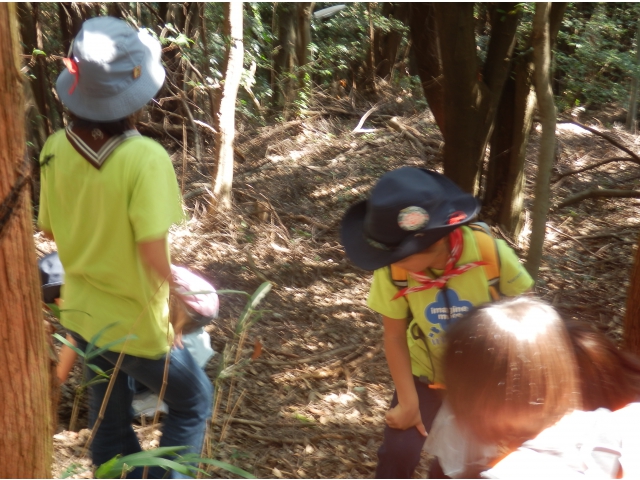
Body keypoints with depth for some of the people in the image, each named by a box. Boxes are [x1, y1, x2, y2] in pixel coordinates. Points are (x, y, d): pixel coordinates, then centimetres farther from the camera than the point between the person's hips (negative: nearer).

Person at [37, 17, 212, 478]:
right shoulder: (145, 158, -28)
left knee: (109, 424, 23)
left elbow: (51, 230, 3)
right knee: (193, 401, 21)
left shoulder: (55, 149, -9)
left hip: (83, 316, 6)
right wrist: (173, 306, -10)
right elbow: (155, 256, -26)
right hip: (137, 324, -5)